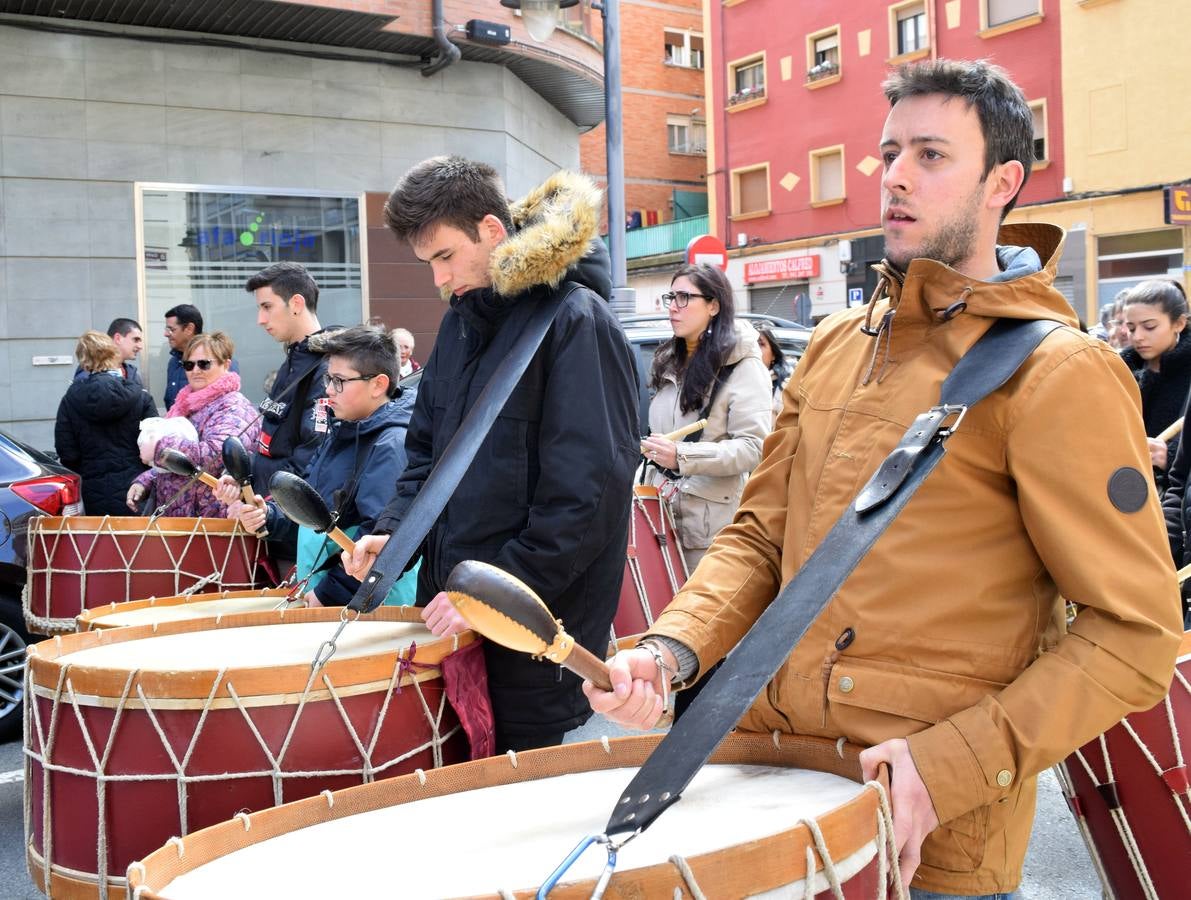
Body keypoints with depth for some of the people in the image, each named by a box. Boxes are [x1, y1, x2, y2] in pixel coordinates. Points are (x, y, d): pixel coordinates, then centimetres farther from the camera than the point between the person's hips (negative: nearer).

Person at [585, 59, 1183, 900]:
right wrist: (671, 649, -7)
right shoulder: (837, 345, 7)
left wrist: (950, 765, -21)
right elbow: (761, 533, 10)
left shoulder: (1056, 374, -12)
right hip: (770, 772, 6)